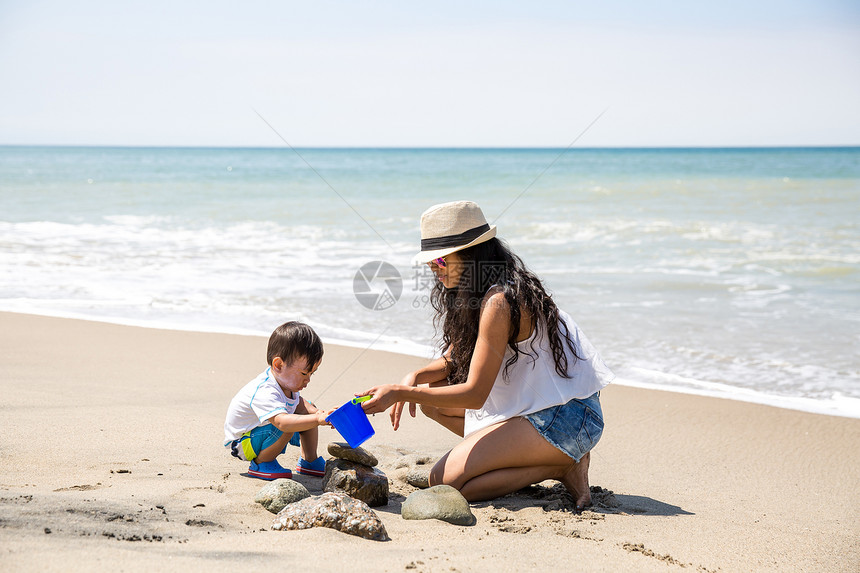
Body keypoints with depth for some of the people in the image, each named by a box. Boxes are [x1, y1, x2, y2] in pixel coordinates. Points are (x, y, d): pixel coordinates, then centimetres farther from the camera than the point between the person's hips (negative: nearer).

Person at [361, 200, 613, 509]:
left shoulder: (498, 301, -23)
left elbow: (474, 394, -22)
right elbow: (452, 361, 13)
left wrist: (401, 393, -22)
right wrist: (415, 377, -7)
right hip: (531, 403, 10)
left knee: (444, 481, -15)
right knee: (430, 396, 12)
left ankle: (561, 466, -5)